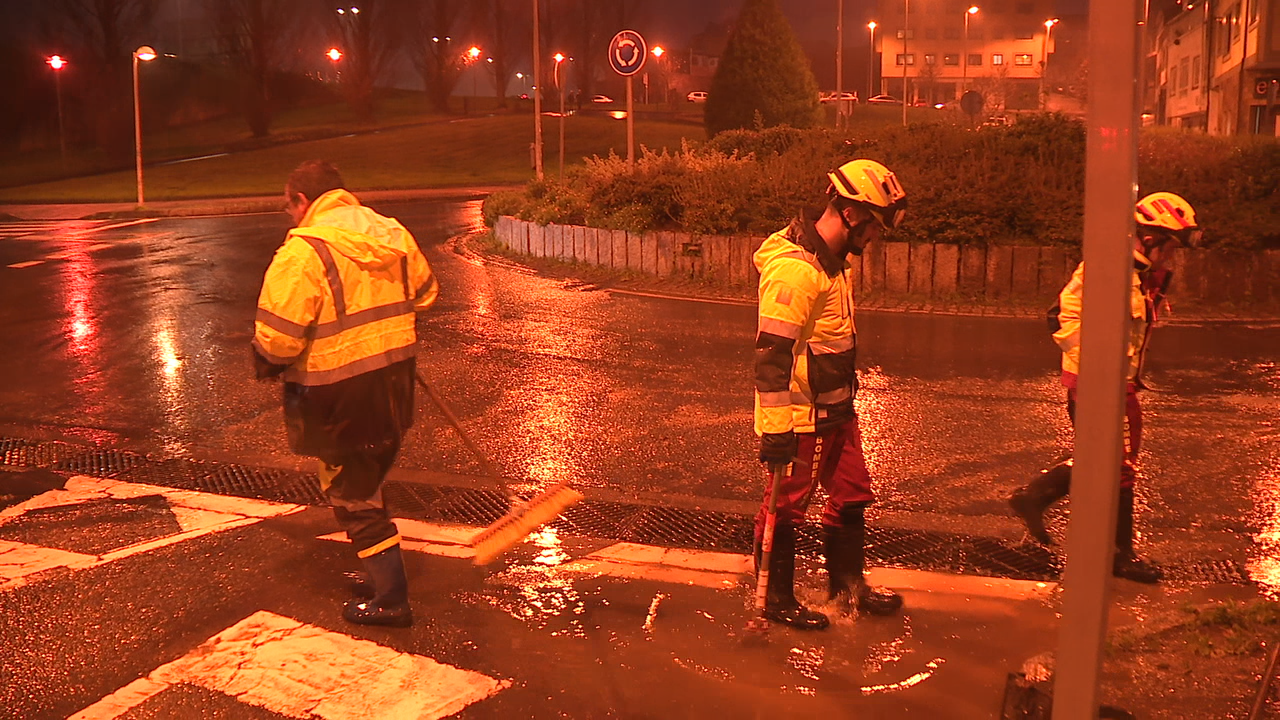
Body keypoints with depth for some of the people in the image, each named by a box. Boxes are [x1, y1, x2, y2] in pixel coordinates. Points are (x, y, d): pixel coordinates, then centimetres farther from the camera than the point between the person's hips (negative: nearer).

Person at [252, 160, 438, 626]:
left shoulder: (303, 251, -17)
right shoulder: (394, 234, 6)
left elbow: (277, 336, -20)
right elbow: (425, 294, 18)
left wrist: (268, 365, 1)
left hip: (341, 394, -8)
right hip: (396, 384, 8)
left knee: (352, 496, 6)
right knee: (367, 485, 23)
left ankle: (390, 599, 12)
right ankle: (382, 574, 34)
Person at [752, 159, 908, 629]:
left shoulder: (834, 260, 9)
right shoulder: (794, 268, -24)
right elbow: (771, 352, -27)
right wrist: (776, 427, -27)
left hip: (835, 409, 10)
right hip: (800, 415, -10)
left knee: (851, 497, 18)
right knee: (786, 506, 5)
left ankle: (848, 587, 34)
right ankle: (776, 599, 21)